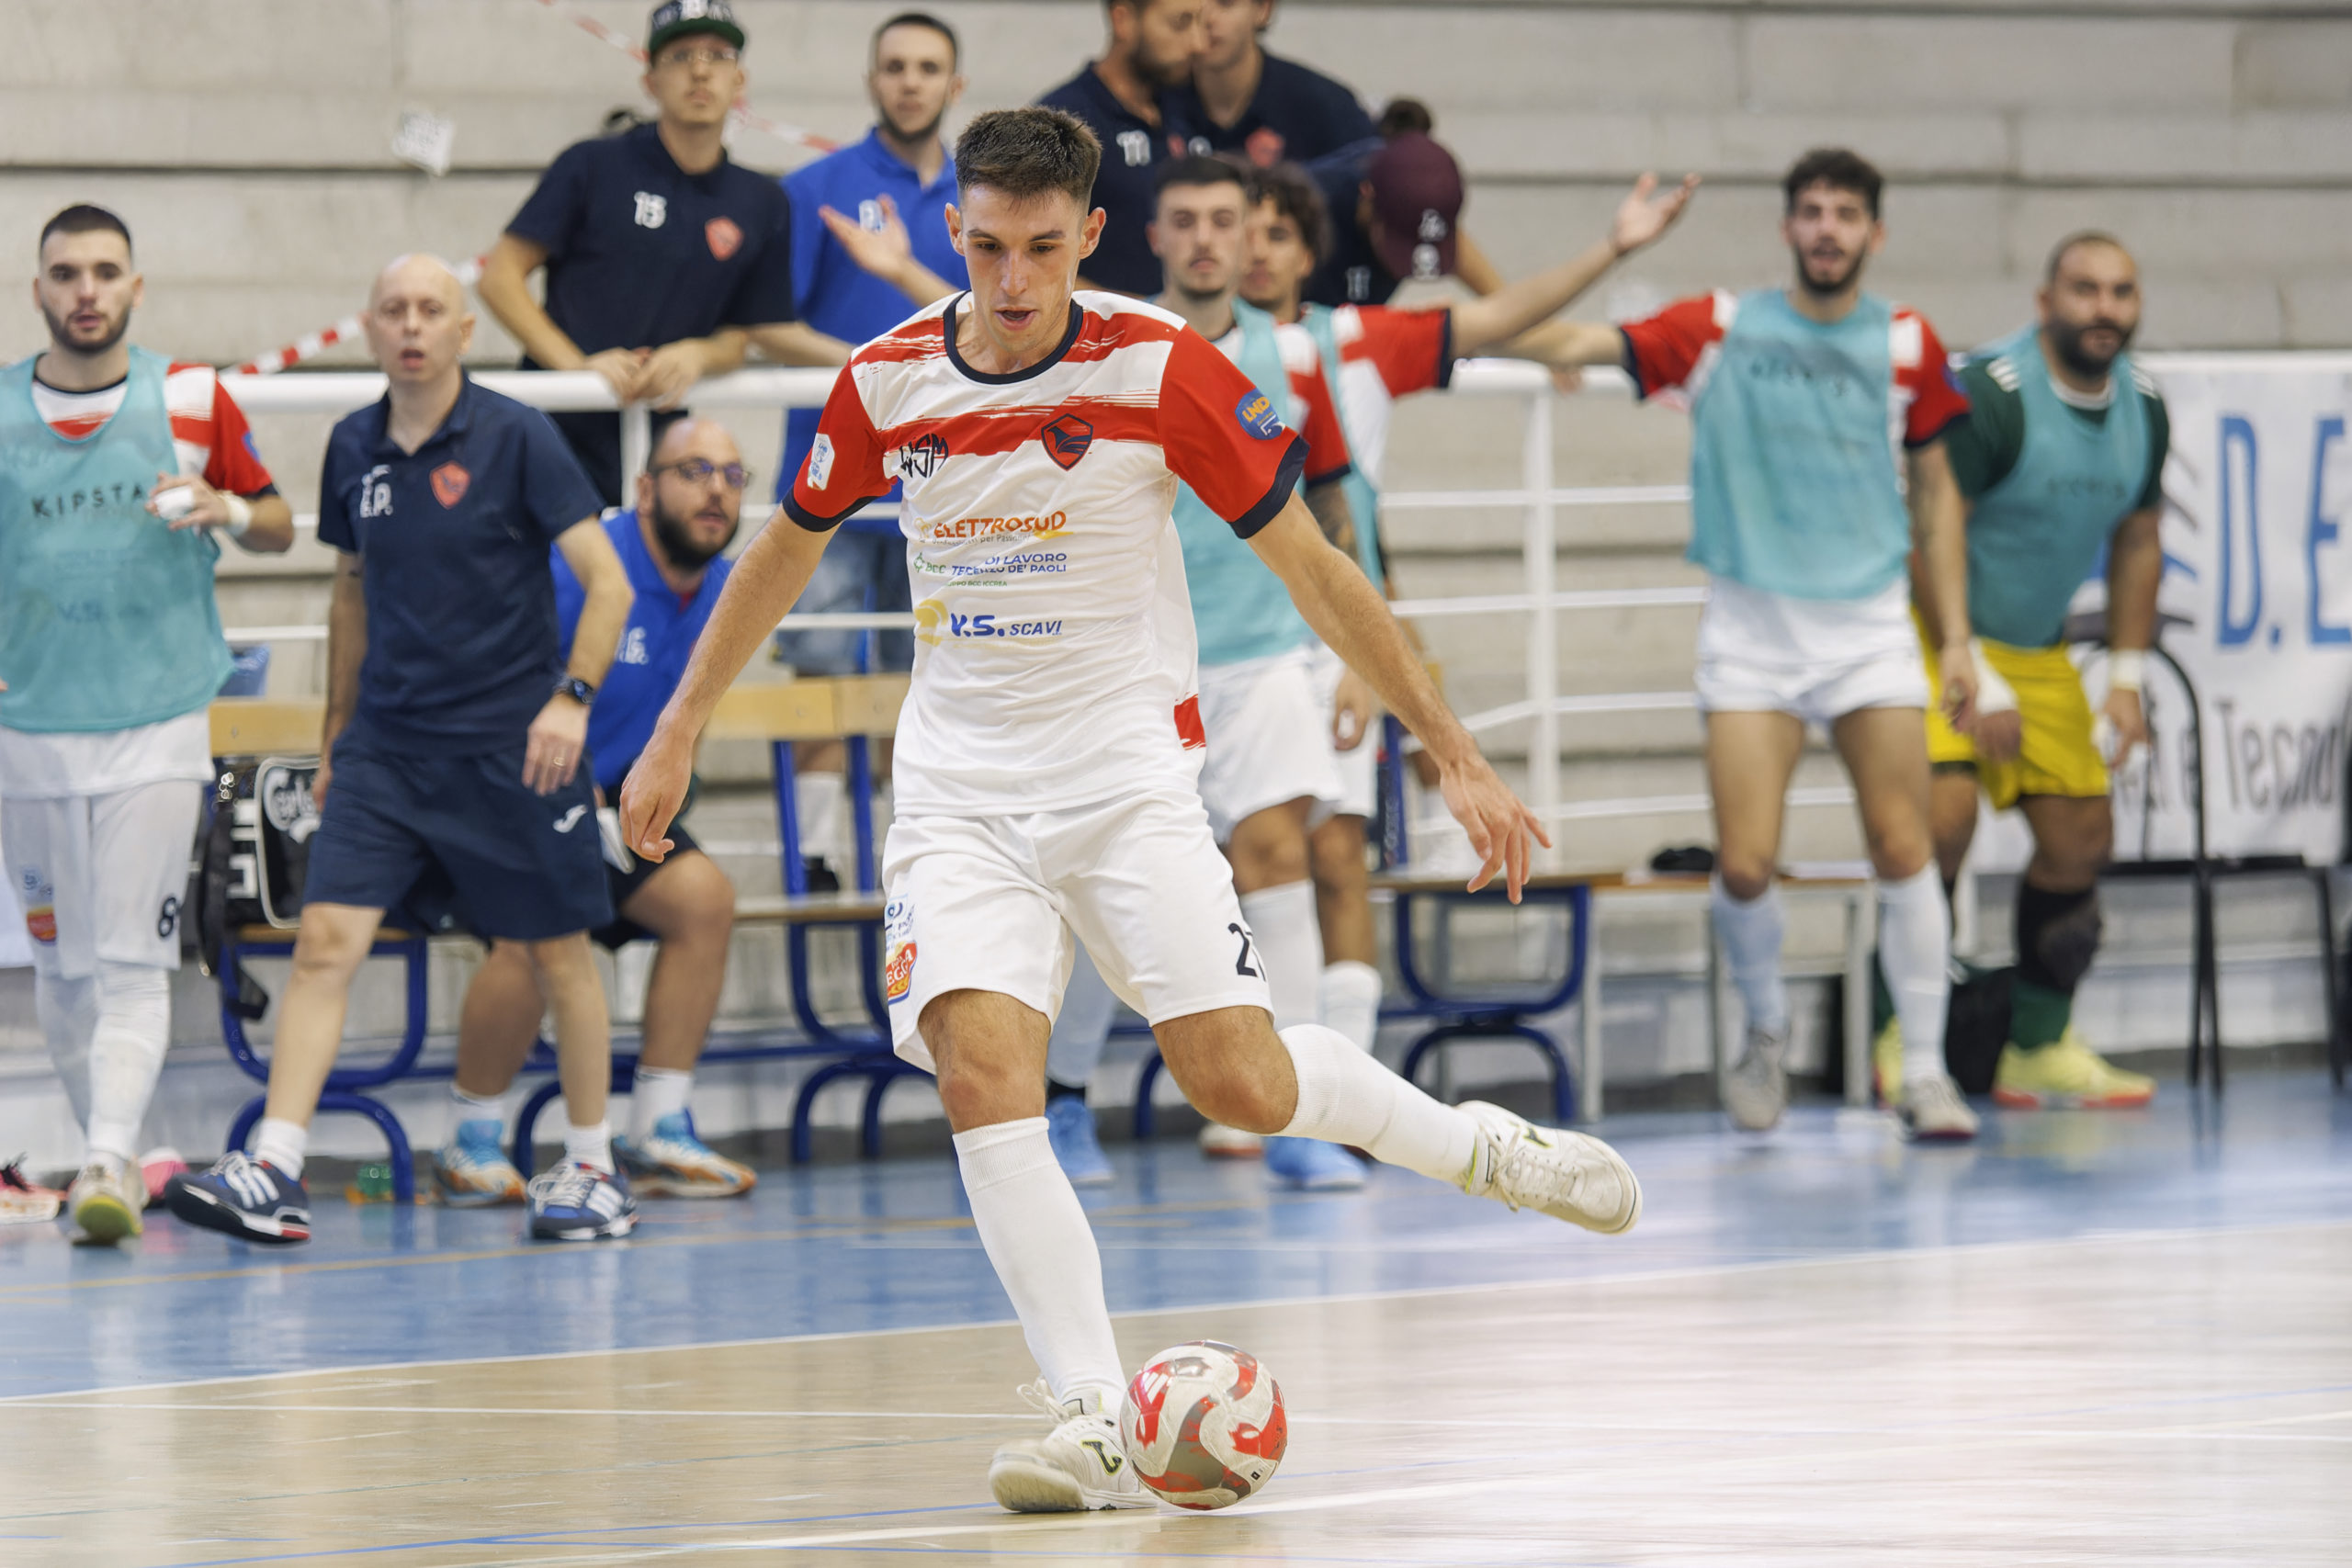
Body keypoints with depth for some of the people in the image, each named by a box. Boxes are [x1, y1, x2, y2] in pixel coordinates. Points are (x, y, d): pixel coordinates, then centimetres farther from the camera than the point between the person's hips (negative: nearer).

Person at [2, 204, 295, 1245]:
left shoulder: (191, 399, 0)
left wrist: (231, 511, -11)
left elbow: (276, 526, 11)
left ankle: (110, 1162, -21)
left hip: (159, 725, -2)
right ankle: (111, 1154, 23)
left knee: (131, 964, -13)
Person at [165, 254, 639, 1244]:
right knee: (325, 939, -10)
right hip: (386, 745, 4)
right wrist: (336, 730, 21)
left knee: (558, 953, 6)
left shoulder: (514, 438, -8)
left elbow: (607, 581, -8)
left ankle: (593, 1171, 22)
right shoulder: (354, 449, 7)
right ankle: (273, 1177, -14)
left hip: (512, 745, -4)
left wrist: (573, 697, -21)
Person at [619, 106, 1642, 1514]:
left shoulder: (1161, 369, -11)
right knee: (983, 1074, -20)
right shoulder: (887, 384, -2)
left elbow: (1313, 569, -4)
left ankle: (1473, 1142, 19)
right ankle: (1097, 1427, -19)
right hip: (961, 798, 2)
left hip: (1126, 777, -2)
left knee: (1244, 1088, -12)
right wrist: (677, 737, 20)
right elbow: (787, 550, 17)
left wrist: (1458, 758, -4)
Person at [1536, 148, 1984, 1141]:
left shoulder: (1906, 344, 5)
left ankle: (1925, 1070, 4)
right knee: (1745, 865, -8)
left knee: (1903, 849, -7)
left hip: (1871, 624, 1)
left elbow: (1934, 492, 13)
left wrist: (1954, 639, 10)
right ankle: (1766, 1032, 20)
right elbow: (1576, 343, -9)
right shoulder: (1721, 331, 0)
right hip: (1752, 632, -1)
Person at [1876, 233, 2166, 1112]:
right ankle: (1906, 1037, -13)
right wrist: (1979, 683, -23)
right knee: (1946, 812, -25)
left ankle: (2039, 1049, 17)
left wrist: (2127, 676, 7)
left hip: (2038, 650, 7)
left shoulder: (2143, 408, 1)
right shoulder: (1987, 395, -22)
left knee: (2081, 834, 4)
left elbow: (2136, 543, 14)